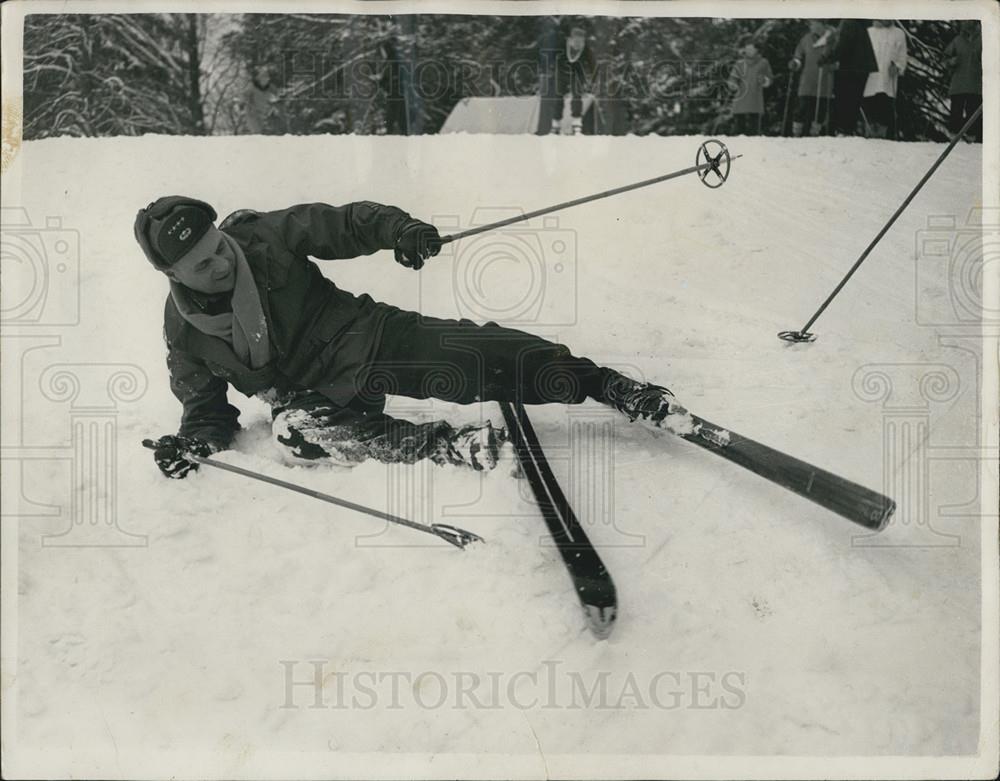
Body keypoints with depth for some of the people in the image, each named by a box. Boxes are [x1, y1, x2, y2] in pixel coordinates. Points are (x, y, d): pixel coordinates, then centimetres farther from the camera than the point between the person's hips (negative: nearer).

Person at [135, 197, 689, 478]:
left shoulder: (265, 237, -10)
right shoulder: (183, 331, -1)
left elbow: (346, 225, -9)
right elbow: (205, 402, 10)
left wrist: (398, 228, -28)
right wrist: (195, 439, -10)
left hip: (359, 337, -2)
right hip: (311, 392, 2)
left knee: (464, 355, -25)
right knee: (295, 432, -34)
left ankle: (610, 386, -24)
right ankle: (447, 445, -34)